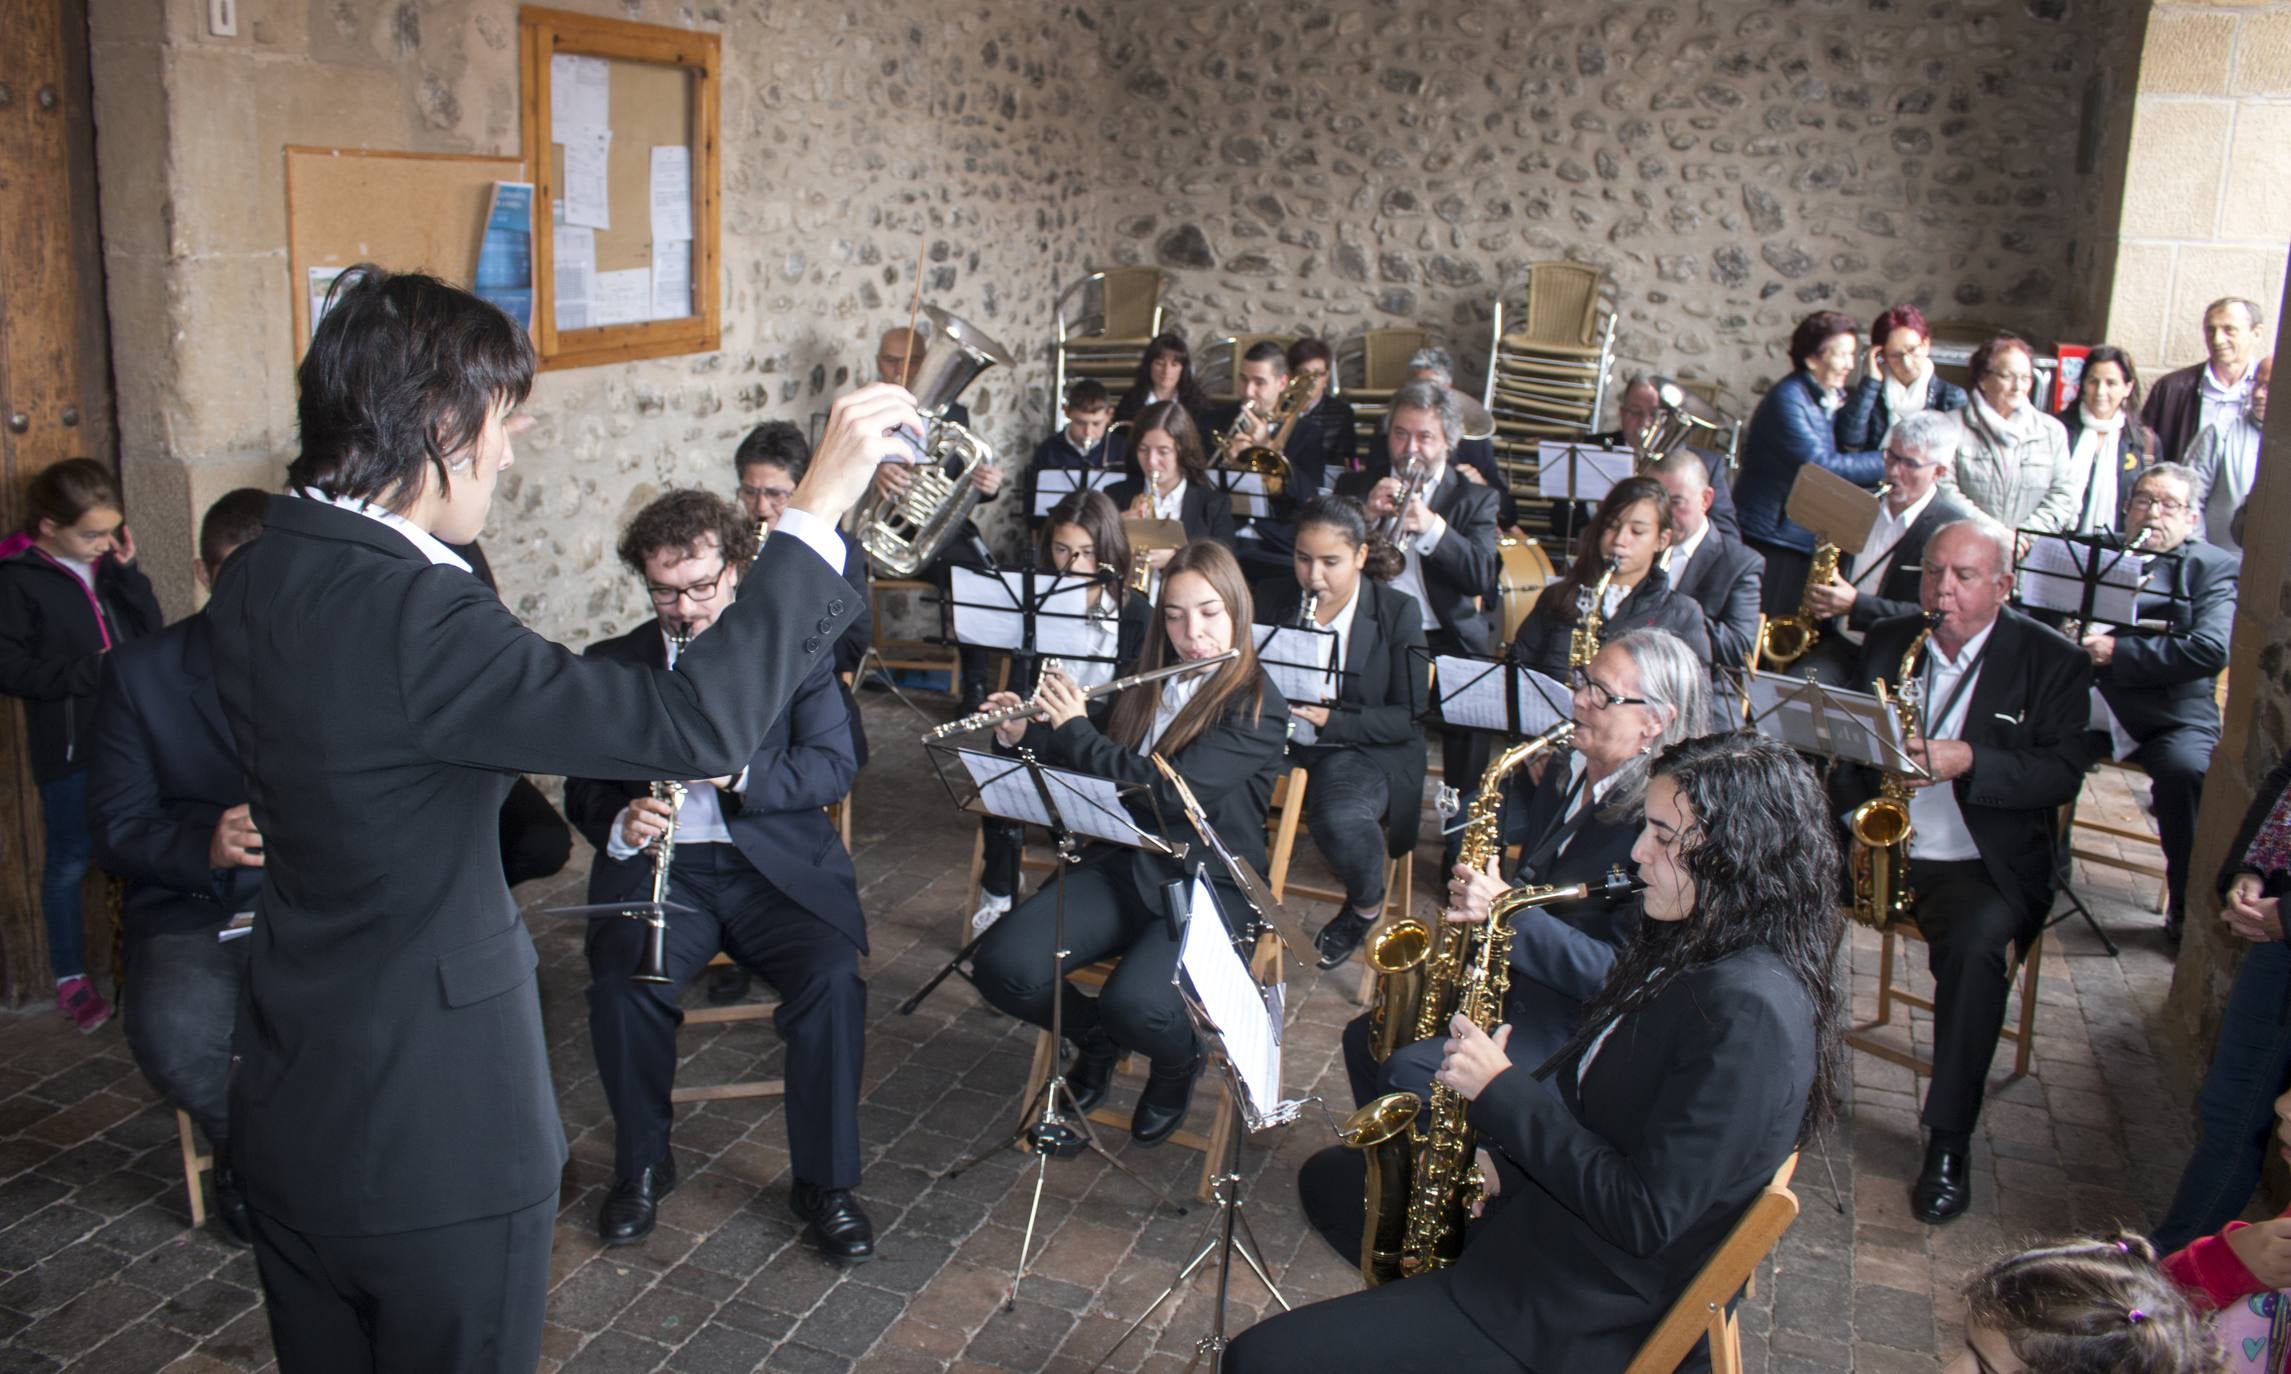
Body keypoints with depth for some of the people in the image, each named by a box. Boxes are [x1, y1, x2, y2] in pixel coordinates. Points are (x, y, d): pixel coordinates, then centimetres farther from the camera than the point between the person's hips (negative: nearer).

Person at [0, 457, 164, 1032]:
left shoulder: (106, 564, 4)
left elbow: (152, 633, -1)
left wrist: (127, 571, -11)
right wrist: (90, 672, -19)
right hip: (68, 747, -4)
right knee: (69, 863, 9)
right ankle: (70, 979, 23)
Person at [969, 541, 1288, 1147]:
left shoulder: (1258, 706, -10)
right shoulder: (1148, 685, 9)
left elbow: (1170, 791, -23)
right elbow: (1084, 753, 24)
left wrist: (1076, 728, -16)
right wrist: (1020, 732, 4)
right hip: (1119, 866, 5)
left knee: (1133, 1005, -33)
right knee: (1002, 968, -19)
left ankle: (1180, 1061, 6)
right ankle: (1095, 1037, 14)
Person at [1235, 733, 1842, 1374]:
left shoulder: (1750, 1014, -26)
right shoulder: (1694, 949, 4)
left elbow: (1645, 1217, -26)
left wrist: (1503, 1094, -20)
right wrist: (1502, 1142, -3)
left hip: (1587, 1317, -10)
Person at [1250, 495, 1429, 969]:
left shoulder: (1398, 613, -7)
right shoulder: (1272, 599, 2)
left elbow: (1408, 717, -9)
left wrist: (1333, 719, -24)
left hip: (1365, 748, -3)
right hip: (1281, 739, 3)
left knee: (1337, 819, -35)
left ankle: (1366, 904, 1)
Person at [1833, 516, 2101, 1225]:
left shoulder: (2052, 661, 0)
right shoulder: (1887, 640, 11)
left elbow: (2063, 773, -9)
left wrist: (1965, 761, -24)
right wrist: (1861, 787, -8)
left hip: (1979, 861, -3)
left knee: (1974, 943, -33)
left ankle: (1949, 1141, -21)